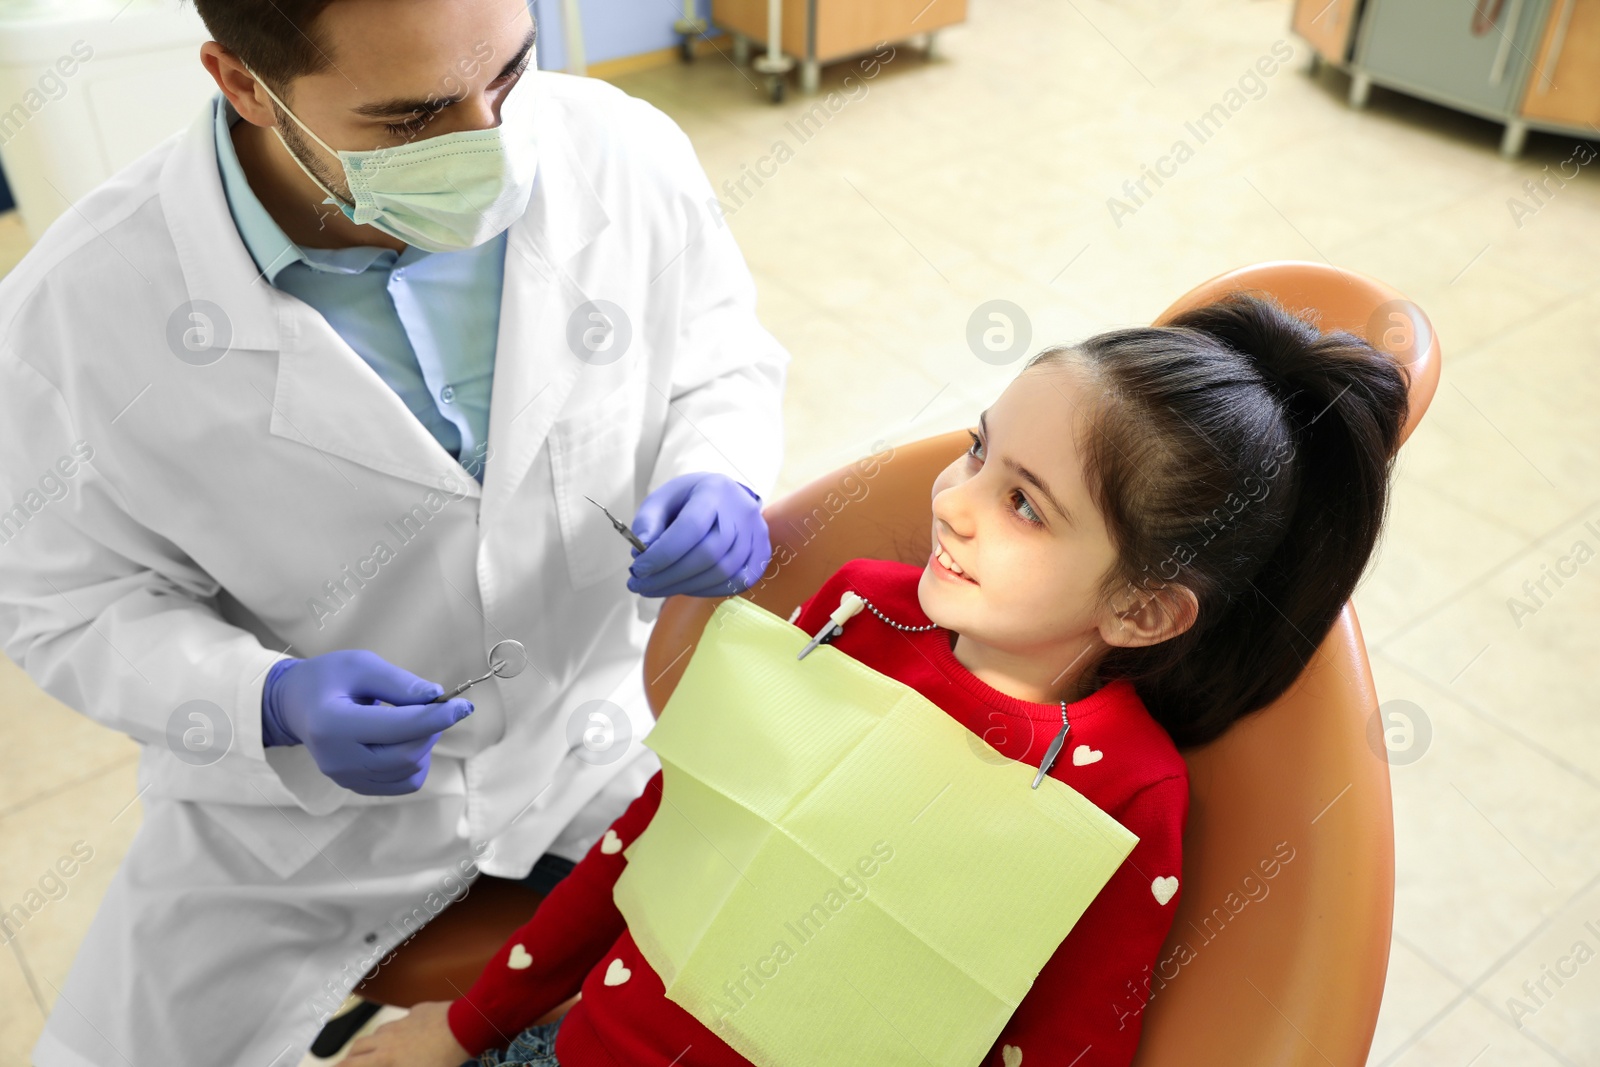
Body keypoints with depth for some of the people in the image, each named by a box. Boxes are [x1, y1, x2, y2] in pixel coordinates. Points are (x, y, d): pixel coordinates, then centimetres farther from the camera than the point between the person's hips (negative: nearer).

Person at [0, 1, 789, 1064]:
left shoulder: (629, 156, -18)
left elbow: (724, 360, -1)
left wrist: (720, 481, -23)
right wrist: (273, 703, -29)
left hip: (600, 726, 2)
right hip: (304, 804, -1)